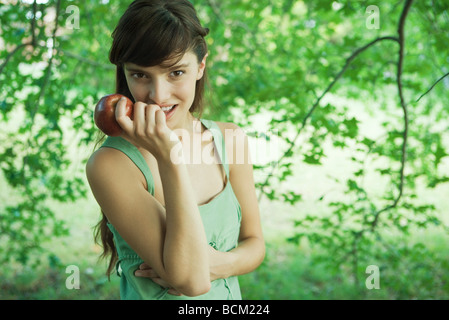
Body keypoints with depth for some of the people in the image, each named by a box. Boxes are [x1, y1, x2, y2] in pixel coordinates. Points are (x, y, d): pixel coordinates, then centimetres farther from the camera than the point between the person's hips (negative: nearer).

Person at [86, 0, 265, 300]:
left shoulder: (231, 139, -8)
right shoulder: (109, 164, -24)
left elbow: (254, 243, 0)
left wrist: (219, 264, -20)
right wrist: (169, 159, -33)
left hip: (230, 294, 4)